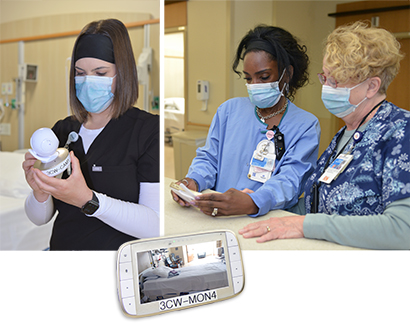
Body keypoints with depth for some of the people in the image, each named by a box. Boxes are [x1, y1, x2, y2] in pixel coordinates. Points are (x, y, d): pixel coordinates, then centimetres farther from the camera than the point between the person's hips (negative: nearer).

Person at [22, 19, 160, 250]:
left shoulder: (148, 129, -5)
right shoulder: (62, 130, 9)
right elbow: (40, 218, 11)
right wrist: (39, 194, -9)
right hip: (62, 248, 5)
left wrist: (88, 200, -21)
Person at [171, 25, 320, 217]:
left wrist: (252, 203, -34)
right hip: (216, 218, 3)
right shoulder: (229, 110, 16)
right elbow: (208, 158, 15)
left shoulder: (306, 126, 3)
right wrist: (194, 181, -10)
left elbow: (290, 179, -12)